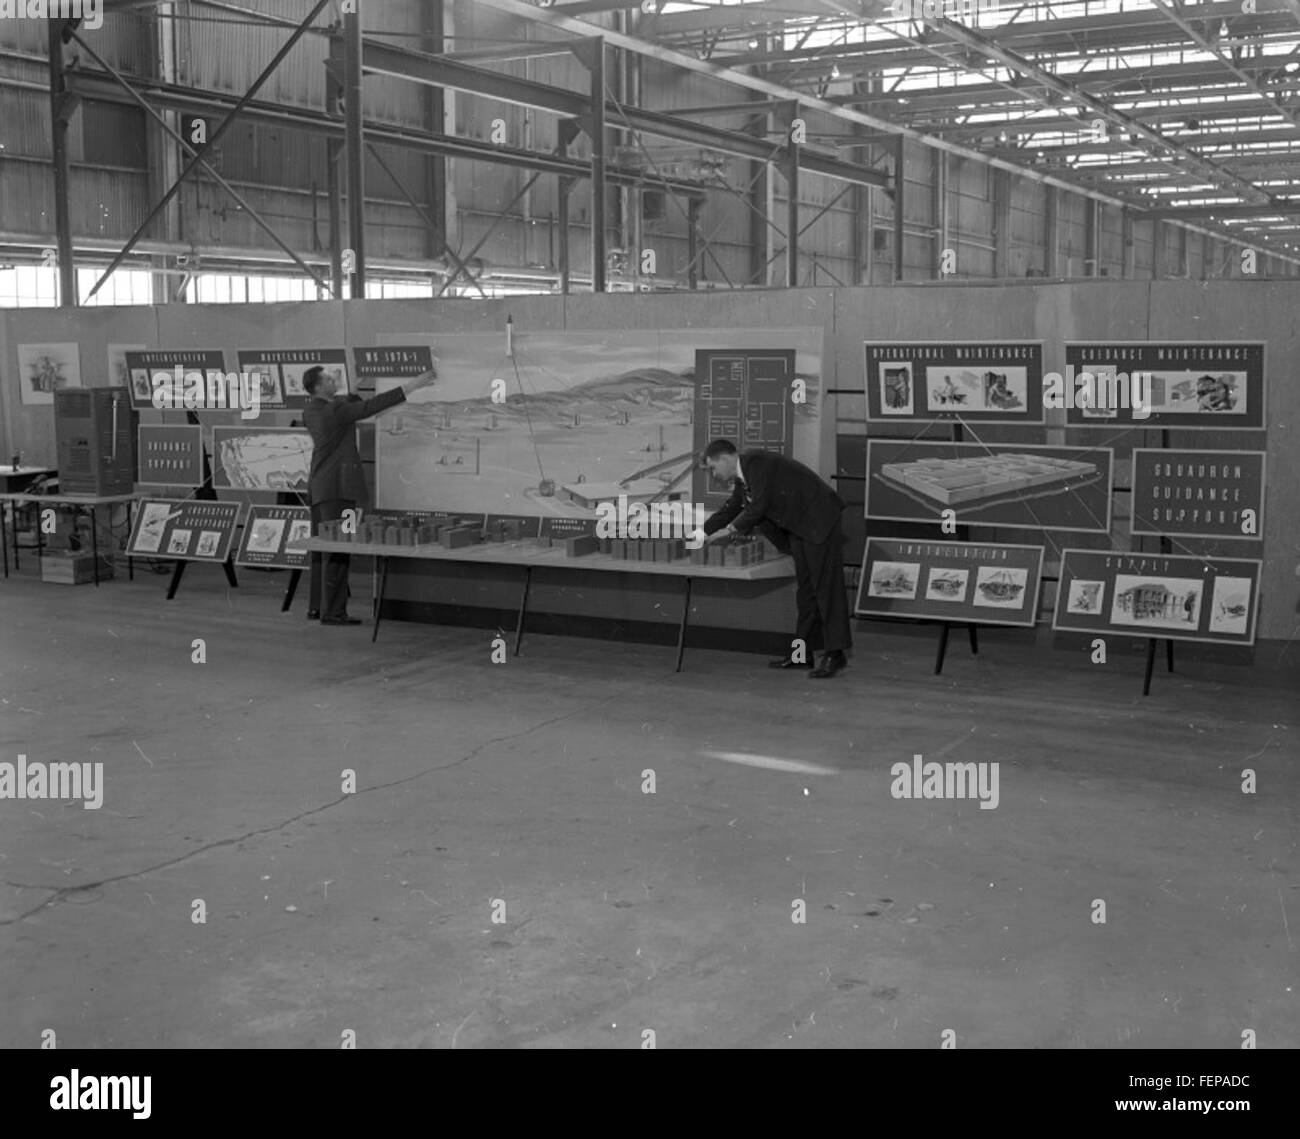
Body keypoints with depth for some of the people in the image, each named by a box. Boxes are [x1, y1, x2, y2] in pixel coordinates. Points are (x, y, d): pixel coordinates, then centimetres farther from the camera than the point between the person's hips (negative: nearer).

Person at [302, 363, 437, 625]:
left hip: (319, 487, 10)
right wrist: (411, 387, -21)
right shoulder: (334, 411, -16)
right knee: (339, 549, -7)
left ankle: (316, 606, 19)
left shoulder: (310, 410, 10)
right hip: (338, 487, -10)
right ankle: (332, 611, -7)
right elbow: (370, 407, -20)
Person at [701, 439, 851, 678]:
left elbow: (759, 506, -21)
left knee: (826, 585, -9)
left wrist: (730, 529, -10)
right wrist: (704, 533, 19)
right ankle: (803, 653, 15)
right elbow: (731, 508, 23)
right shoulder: (741, 477, 11)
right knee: (805, 589, 11)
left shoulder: (756, 462, -17)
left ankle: (835, 654, -9)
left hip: (819, 521, -10)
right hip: (799, 527, 10)